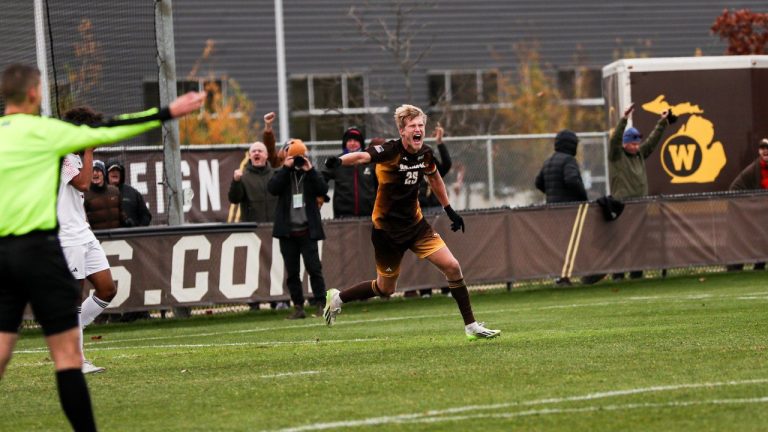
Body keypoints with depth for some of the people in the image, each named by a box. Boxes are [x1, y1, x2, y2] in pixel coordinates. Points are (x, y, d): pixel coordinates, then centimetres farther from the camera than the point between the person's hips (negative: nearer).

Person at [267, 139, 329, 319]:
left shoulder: (311, 174, 9)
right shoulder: (282, 174, 8)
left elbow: (323, 190, -7)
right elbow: (272, 188, -11)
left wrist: (310, 170, -13)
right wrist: (286, 168, -14)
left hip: (307, 230, -1)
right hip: (287, 231, 1)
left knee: (314, 268, -6)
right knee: (292, 271, 4)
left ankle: (321, 304, -2)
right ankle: (298, 307, 8)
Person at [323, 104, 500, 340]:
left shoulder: (425, 153, -4)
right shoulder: (391, 150, -22)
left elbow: (434, 178, 19)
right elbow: (364, 156, -44)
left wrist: (449, 210, 22)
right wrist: (340, 161, -64)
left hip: (415, 223, 5)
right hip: (387, 229, -5)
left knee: (452, 267, -7)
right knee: (385, 289, 7)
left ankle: (471, 326, 5)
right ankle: (337, 298, 33)